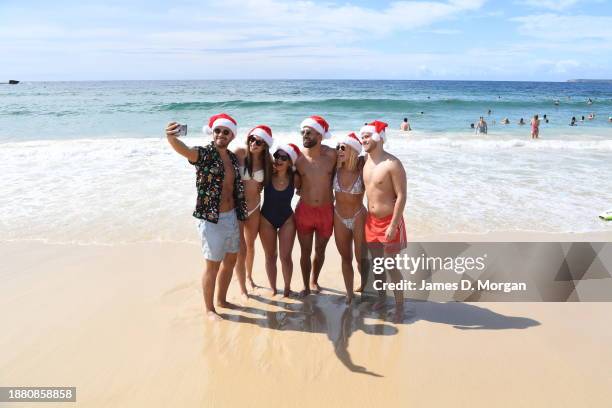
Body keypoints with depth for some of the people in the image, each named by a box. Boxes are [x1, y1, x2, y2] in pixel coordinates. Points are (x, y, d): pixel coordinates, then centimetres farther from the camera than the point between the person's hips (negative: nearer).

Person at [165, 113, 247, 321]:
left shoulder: (233, 157, 8)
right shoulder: (204, 153, -11)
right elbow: (183, 149, -33)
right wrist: (171, 138, -55)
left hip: (232, 217, 7)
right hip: (211, 220, -7)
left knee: (230, 260, 17)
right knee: (213, 265, 2)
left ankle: (221, 299, 37)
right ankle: (209, 308, 21)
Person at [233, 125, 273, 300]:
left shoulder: (266, 159, -3)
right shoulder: (239, 153, -14)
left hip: (254, 207, 4)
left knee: (250, 245, 22)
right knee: (241, 250, 0)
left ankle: (249, 276, 46)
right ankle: (243, 289, 17)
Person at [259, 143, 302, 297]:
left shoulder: (294, 178, -15)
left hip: (287, 219, 0)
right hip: (267, 219, 1)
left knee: (285, 256, 2)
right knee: (270, 256, 12)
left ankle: (287, 288, 23)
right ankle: (272, 288, 28)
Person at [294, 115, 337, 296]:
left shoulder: (331, 154, -11)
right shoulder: (298, 158, -9)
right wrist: (301, 189, -2)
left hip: (326, 210, 1)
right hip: (305, 210, 0)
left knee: (320, 250, 16)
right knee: (305, 251, 9)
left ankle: (314, 281, 39)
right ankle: (306, 286, 27)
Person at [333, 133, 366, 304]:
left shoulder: (362, 169, -15)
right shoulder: (336, 168, -6)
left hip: (358, 218, -3)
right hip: (339, 219, 3)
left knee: (361, 259, 6)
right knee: (346, 258, 14)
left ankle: (365, 285, 36)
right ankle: (349, 294, 28)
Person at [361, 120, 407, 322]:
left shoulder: (392, 164, -18)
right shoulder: (365, 161, 4)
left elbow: (401, 196, -19)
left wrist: (393, 225, -21)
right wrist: (367, 218, 12)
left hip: (389, 221, -7)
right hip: (371, 220, 7)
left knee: (391, 265, 1)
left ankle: (399, 304, 17)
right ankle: (382, 297, 35)